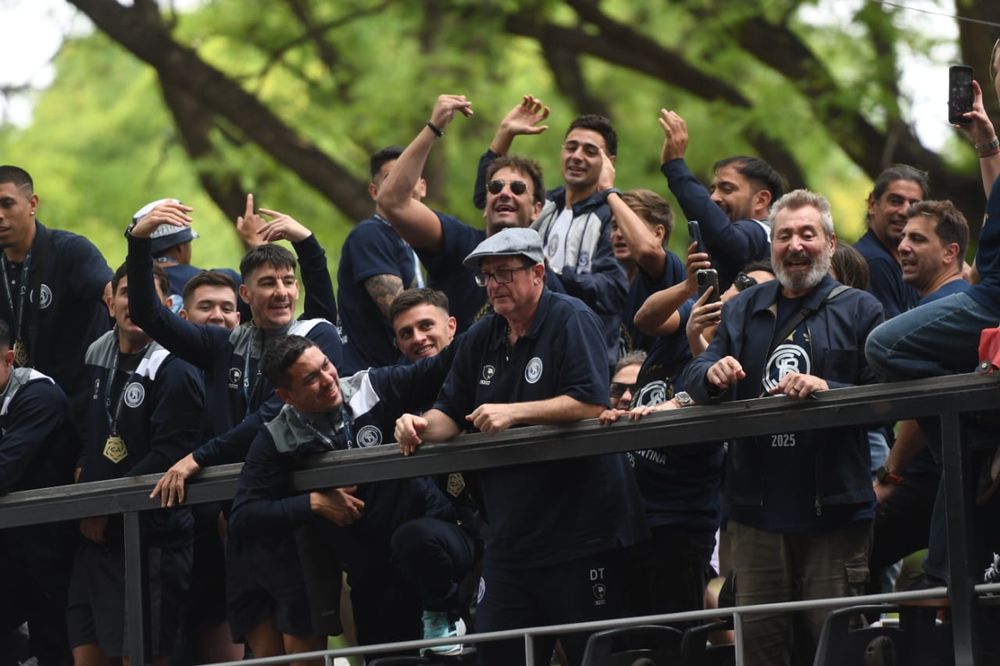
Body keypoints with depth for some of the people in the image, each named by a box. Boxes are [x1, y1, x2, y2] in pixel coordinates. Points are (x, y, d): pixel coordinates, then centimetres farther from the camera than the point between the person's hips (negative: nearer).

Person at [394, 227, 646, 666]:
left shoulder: (571, 322, -7)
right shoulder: (481, 338, 15)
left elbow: (591, 403, -19)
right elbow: (453, 415, 19)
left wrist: (514, 412, -19)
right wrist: (422, 426, -3)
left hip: (579, 529, -7)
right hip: (510, 539, 7)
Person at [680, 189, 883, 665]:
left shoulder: (858, 310, 5)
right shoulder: (742, 310, 19)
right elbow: (693, 379, 13)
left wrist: (828, 390, -21)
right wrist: (711, 374, -11)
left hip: (833, 512, -4)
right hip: (756, 508, 4)